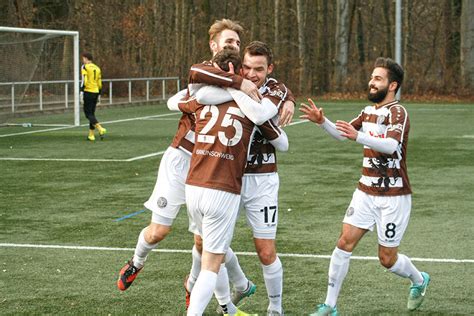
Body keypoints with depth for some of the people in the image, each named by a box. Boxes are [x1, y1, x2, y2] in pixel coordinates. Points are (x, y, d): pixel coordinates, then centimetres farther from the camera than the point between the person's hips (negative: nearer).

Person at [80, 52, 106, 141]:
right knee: (92, 113, 13)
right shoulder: (97, 68, 14)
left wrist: (81, 91, -14)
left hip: (88, 92, -6)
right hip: (96, 93, 6)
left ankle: (100, 129, -22)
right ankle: (91, 135, 12)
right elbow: (100, 83, 15)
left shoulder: (85, 67, -5)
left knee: (88, 113, -4)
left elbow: (84, 80, -16)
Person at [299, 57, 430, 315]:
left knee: (387, 259, 3)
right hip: (365, 192, 6)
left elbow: (391, 145, -34)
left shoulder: (397, 112, -16)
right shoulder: (369, 111, 9)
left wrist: (358, 136, -50)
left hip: (393, 197, -6)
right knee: (345, 243, -5)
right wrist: (322, 121, -2)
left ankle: (419, 280, 34)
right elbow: (343, 134, 19)